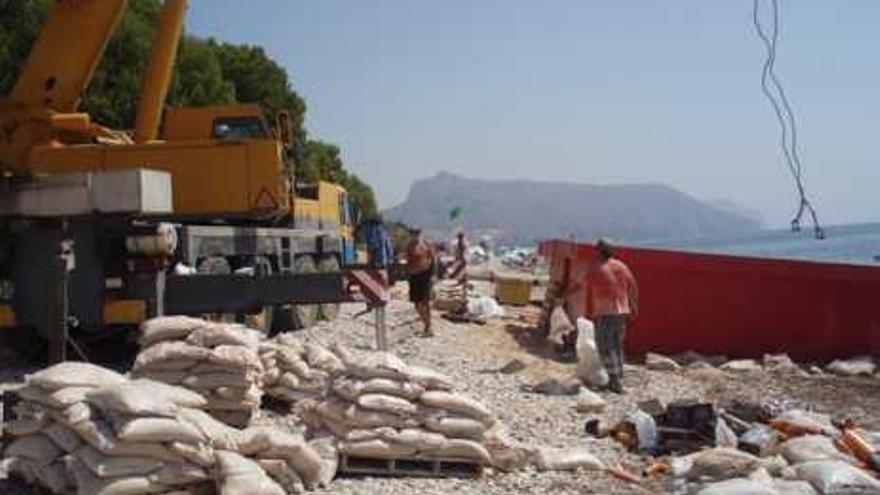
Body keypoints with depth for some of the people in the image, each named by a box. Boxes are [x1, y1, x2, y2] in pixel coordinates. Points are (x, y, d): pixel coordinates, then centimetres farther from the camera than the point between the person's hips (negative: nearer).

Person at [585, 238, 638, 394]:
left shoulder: (595, 270, -8)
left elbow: (590, 294, -5)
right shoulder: (622, 266, 7)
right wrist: (633, 307, 19)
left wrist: (589, 312, 6)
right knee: (617, 345, 16)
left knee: (605, 346, 0)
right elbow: (633, 287, 10)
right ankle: (618, 380, 20)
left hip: (604, 312, -6)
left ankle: (615, 381, -8)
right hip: (621, 311, 6)